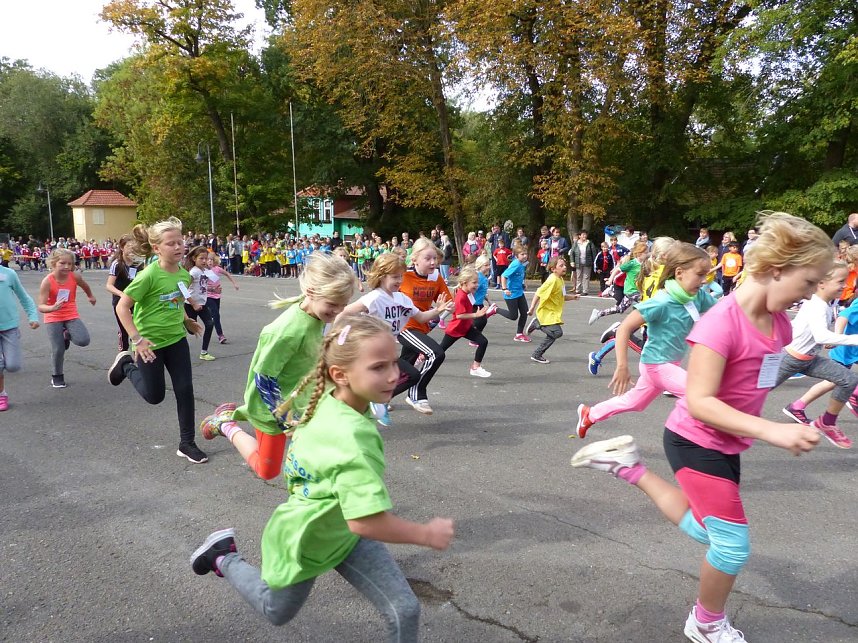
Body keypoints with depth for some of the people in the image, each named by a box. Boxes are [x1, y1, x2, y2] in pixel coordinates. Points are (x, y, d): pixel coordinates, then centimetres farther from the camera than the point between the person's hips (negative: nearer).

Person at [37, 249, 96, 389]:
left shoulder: (75, 277, -12)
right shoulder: (47, 281, -20)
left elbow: (85, 286, 13)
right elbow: (41, 306, -23)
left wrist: (91, 296, 31)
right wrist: (52, 308, -43)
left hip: (72, 316, 2)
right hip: (53, 319, -2)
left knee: (83, 340, -19)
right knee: (58, 349, -6)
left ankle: (67, 336, 16)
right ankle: (57, 376, 20)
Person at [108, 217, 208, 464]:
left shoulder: (183, 273, -2)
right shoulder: (149, 275, -23)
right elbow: (122, 307, -19)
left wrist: (187, 321, 6)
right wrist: (136, 339, -23)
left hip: (176, 339, 5)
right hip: (150, 342, -5)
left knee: (185, 389, 2)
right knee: (154, 395, 8)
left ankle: (187, 444, 15)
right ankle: (127, 364, 35)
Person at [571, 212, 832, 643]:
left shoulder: (779, 323, -2)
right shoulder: (721, 323, -28)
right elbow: (699, 403, -31)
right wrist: (771, 431, -36)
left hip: (727, 444, 9)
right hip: (696, 442, -9)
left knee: (703, 530, 23)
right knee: (733, 545, 1)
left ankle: (631, 467, 31)